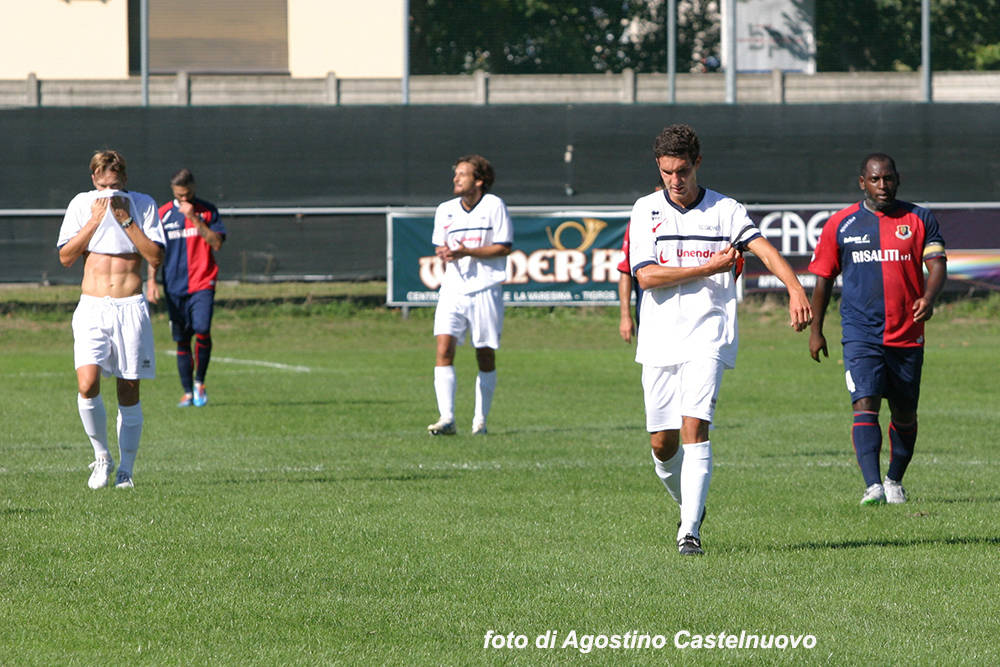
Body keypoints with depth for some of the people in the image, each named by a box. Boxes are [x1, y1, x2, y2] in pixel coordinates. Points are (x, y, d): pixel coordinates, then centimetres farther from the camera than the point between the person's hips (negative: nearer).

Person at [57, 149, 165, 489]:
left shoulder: (143, 205, 3)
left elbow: (156, 257, -5)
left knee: (129, 394, 1)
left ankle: (125, 470, 13)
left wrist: (126, 220, -11)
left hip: (130, 308, 0)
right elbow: (66, 257, -1)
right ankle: (102, 456, 2)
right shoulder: (82, 204, 4)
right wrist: (95, 220, -9)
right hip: (92, 308, 0)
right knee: (87, 385, -18)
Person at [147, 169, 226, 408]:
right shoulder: (163, 214, 6)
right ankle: (188, 392, 11)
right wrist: (152, 281, 3)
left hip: (202, 284, -2)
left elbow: (217, 243, -6)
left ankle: (199, 381, 1)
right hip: (175, 287, 2)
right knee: (181, 340, 2)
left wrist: (195, 219, -14)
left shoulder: (207, 211, 4)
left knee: (202, 331, -19)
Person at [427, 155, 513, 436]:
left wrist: (467, 252, -17)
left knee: (485, 355, 4)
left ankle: (480, 420, 16)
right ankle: (446, 418, -20)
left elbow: (504, 247, -6)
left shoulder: (494, 206, -2)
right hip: (452, 289, 3)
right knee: (444, 348, -15)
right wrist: (443, 252, -6)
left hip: (485, 289, -3)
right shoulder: (445, 210, 11)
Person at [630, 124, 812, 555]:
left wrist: (794, 288, -31)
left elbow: (764, 249, -12)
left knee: (694, 430, -17)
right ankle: (687, 504, 33)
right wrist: (708, 268, -11)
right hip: (659, 340, 2)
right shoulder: (646, 211, 6)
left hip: (707, 338, -2)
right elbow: (646, 276, -5)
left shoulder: (726, 211, 3)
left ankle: (690, 531, -18)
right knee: (662, 443, 5)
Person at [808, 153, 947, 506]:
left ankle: (894, 480, 33)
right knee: (865, 407, -19)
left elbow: (937, 265, -4)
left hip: (907, 334, 2)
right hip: (861, 334, -2)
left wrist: (928, 298, -25)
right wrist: (815, 329, 10)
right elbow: (823, 277, 12)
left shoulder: (919, 220, 4)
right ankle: (873, 486, -28)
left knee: (905, 414, 12)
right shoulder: (840, 224, 4)